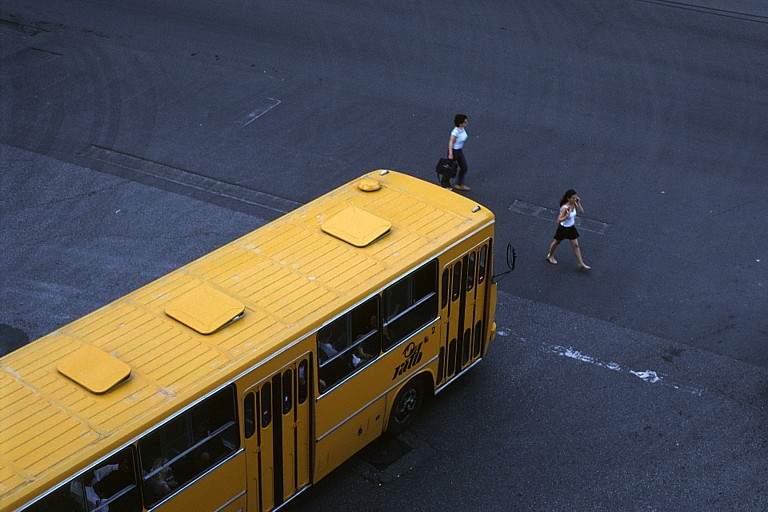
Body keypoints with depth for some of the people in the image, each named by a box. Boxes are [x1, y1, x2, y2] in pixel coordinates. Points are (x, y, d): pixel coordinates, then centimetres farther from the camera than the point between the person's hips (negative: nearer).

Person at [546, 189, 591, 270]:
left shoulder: (574, 204, -11)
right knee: (556, 242, 20)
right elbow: (559, 220, -32)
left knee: (576, 245, 8)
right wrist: (567, 215, -46)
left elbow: (582, 212, -3)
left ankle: (581, 264, 14)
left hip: (571, 228, 6)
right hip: (563, 228, -6)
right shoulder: (565, 208, -32)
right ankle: (550, 256, 47)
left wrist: (578, 203, -17)